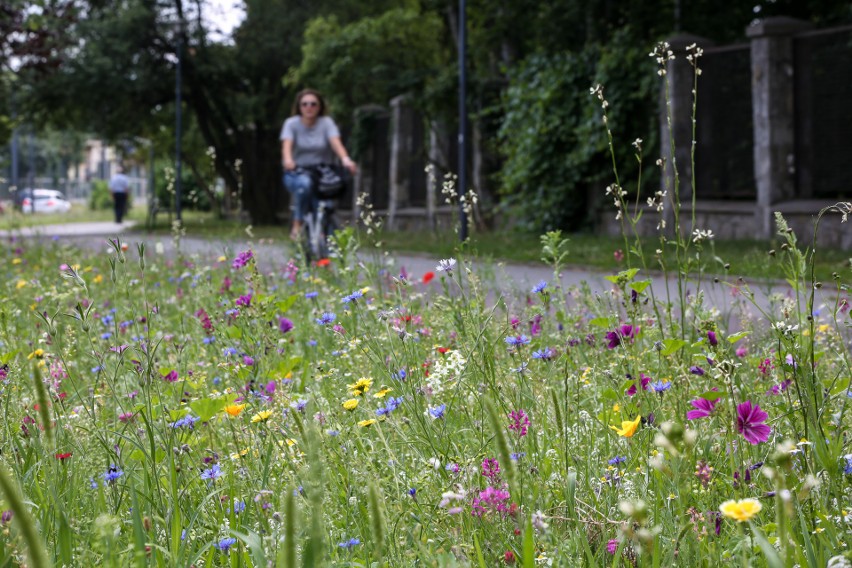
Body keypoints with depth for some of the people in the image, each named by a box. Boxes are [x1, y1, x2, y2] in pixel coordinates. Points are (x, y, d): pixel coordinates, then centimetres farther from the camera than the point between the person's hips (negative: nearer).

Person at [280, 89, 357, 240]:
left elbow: (336, 142, -17)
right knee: (304, 184, -36)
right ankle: (297, 225, -25)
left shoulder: (326, 122, 0)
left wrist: (345, 159, -39)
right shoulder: (291, 123, 0)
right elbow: (287, 145, -17)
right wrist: (288, 160, -41)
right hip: (297, 173, -1)